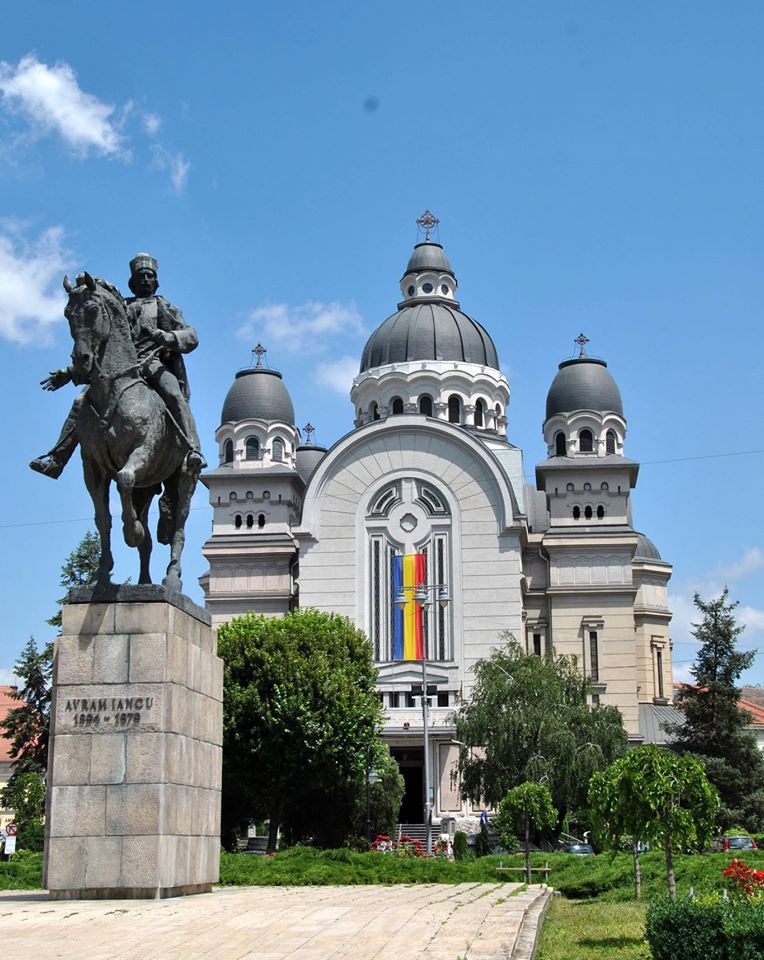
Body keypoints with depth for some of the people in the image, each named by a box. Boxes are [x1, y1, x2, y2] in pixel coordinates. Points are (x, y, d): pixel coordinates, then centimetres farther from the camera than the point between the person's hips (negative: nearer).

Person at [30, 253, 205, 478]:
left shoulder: (167, 308, 23)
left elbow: (191, 337, 8)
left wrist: (170, 337, -16)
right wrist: (70, 371, 21)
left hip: (155, 364, -3)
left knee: (175, 397, -35)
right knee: (82, 403, -13)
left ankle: (193, 452, -48)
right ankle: (55, 461, -12)